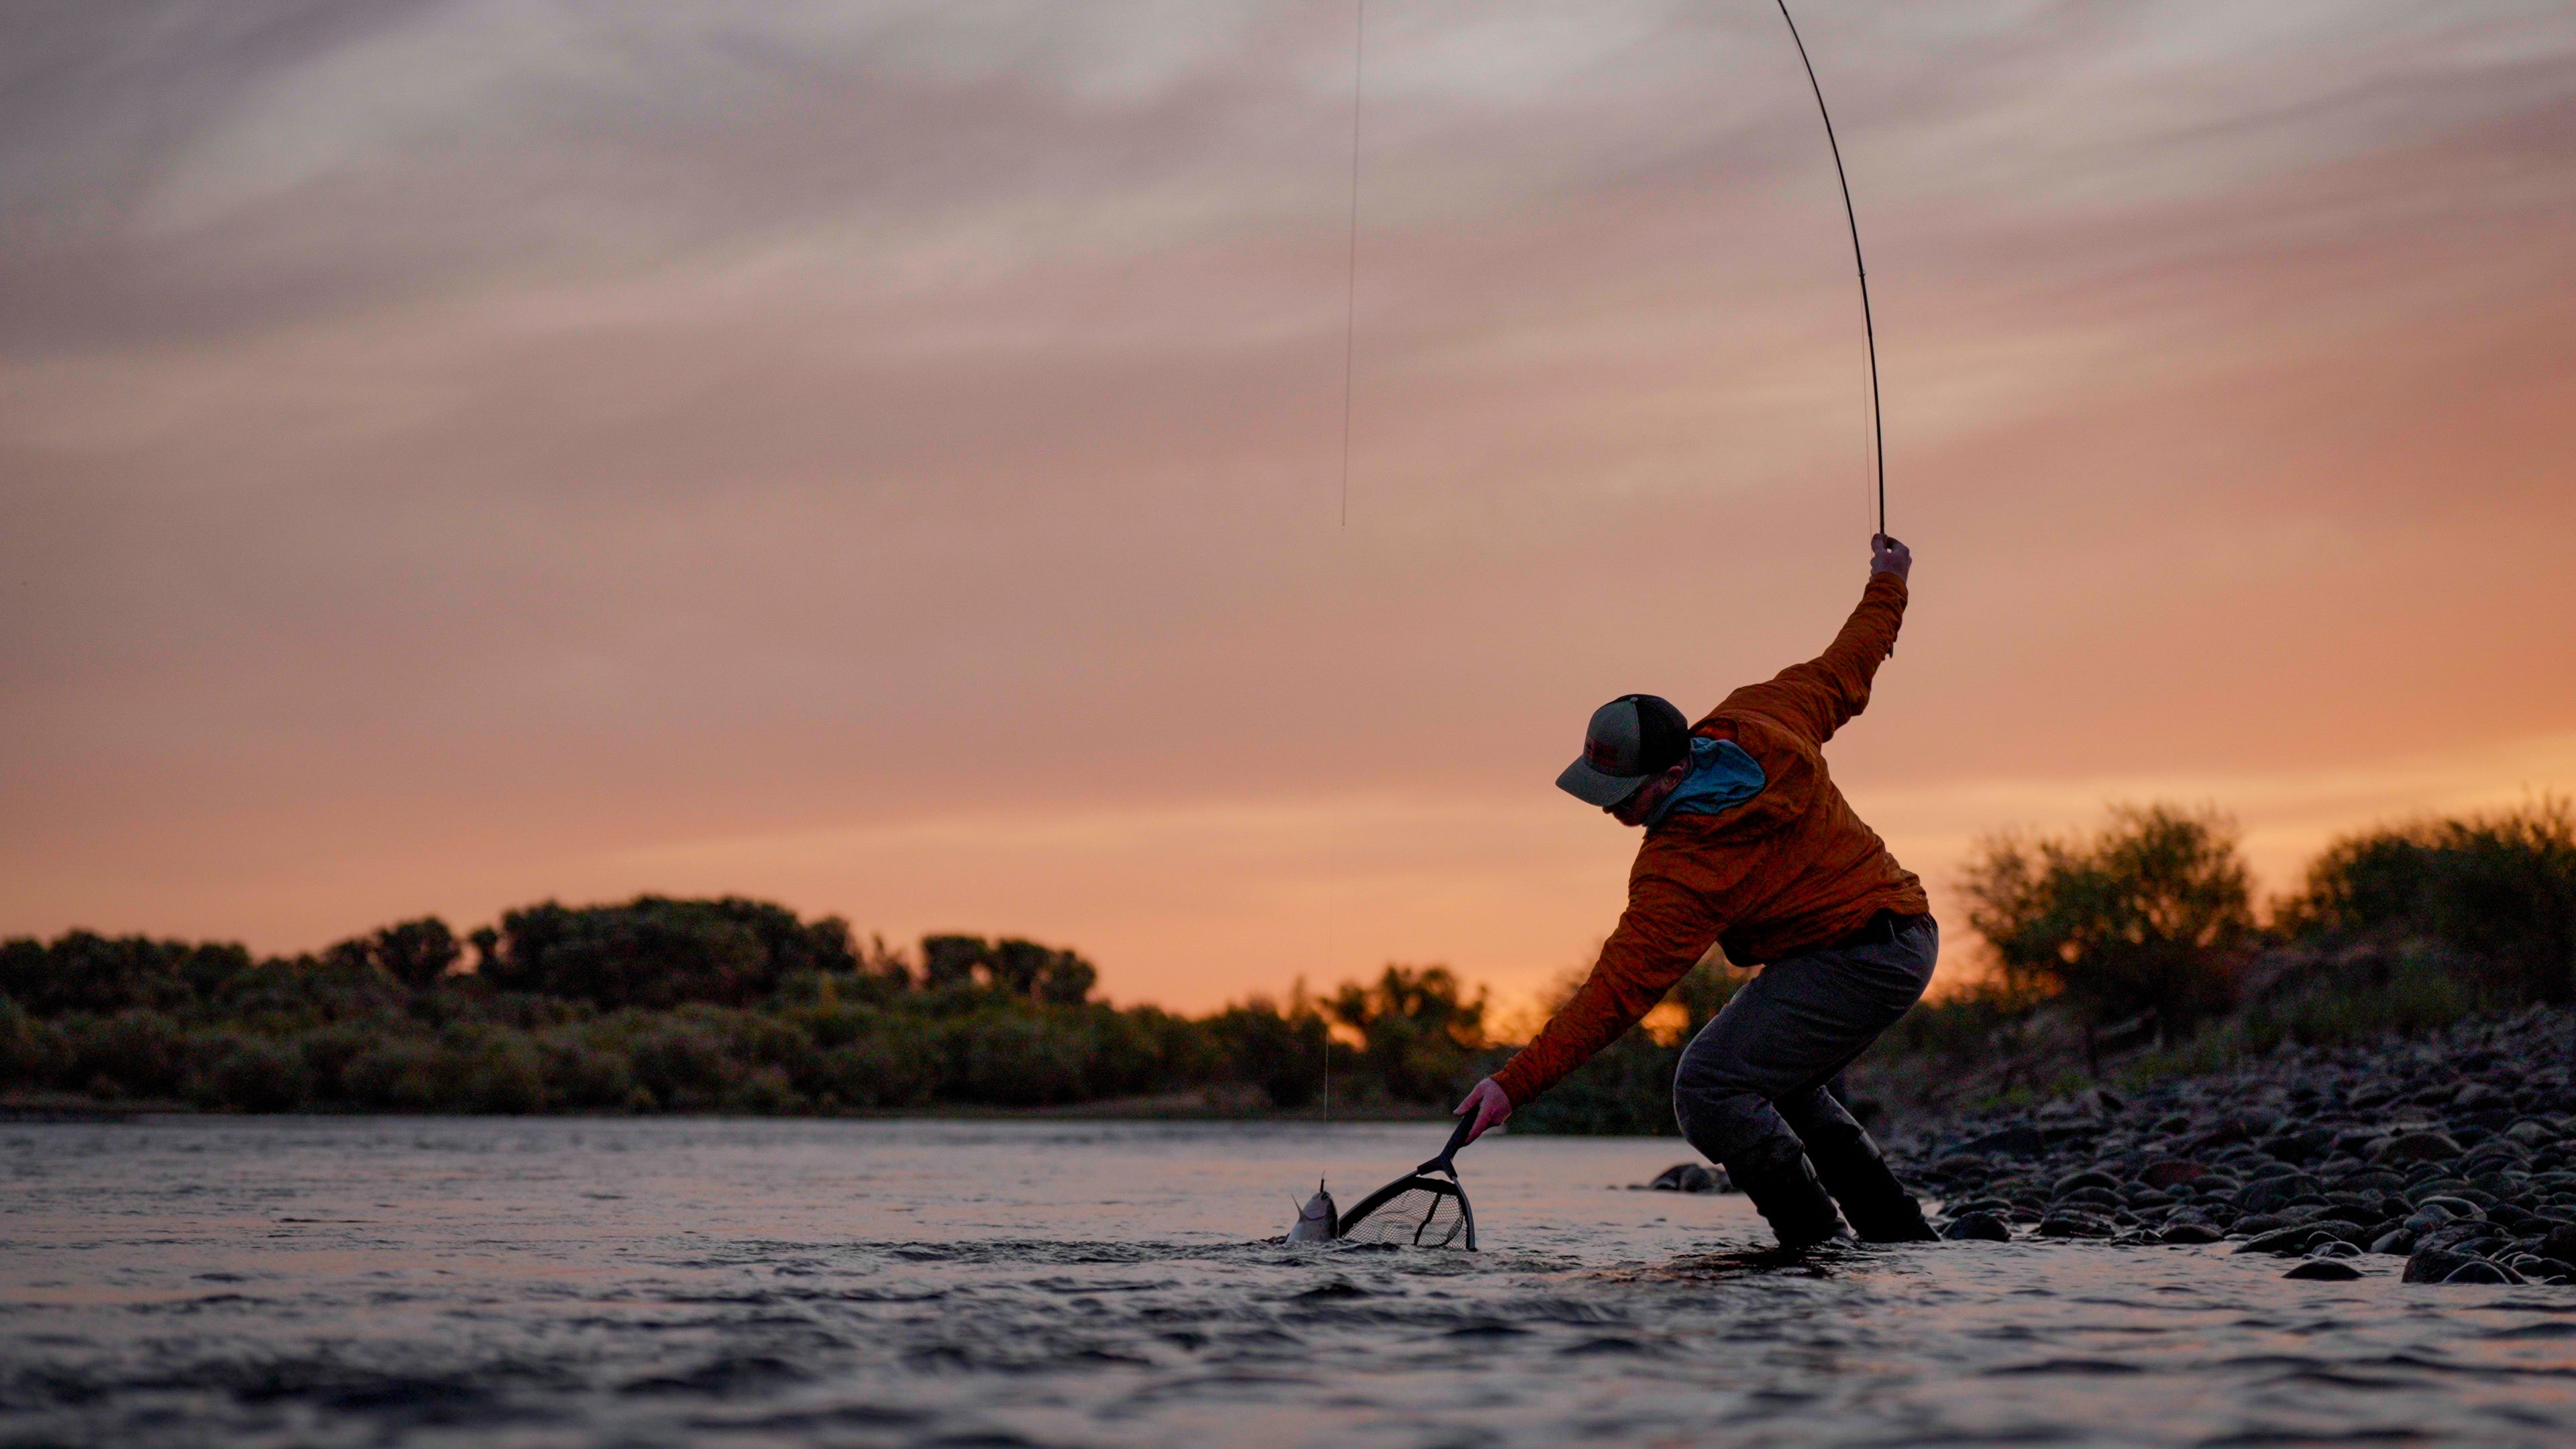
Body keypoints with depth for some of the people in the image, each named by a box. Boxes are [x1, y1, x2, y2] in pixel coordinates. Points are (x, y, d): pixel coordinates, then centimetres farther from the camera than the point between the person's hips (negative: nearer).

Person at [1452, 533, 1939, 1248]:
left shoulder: (1680, 869, -24)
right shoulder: (1759, 720, -2)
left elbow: (1615, 994, -27)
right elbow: (1844, 672, 14)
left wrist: (1515, 1084, -27)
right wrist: (1886, 586, 33)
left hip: (1853, 962, -11)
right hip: (1907, 937, 11)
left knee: (1709, 1086, -19)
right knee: (1776, 1082, 25)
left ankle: (1821, 1247, -15)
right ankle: (1899, 1237, 25)